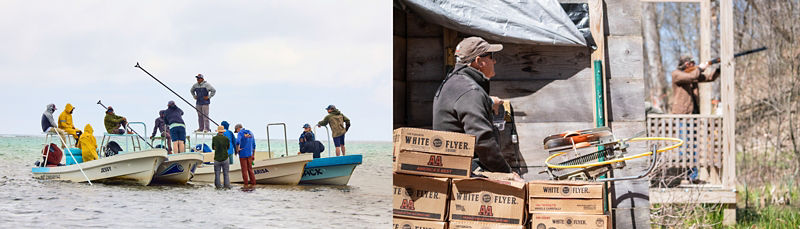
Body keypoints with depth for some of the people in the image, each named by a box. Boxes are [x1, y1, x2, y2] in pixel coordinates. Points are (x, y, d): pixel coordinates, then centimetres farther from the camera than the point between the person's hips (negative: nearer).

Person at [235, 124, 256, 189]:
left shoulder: (240, 133, -10)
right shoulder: (250, 133, 10)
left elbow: (237, 141, -31)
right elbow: (254, 145, 13)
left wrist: (238, 149, -13)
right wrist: (253, 155, 18)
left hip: (242, 154, -5)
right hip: (249, 154, 6)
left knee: (244, 170, 1)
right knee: (250, 169, 10)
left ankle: (246, 185, 4)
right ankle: (253, 184, 6)